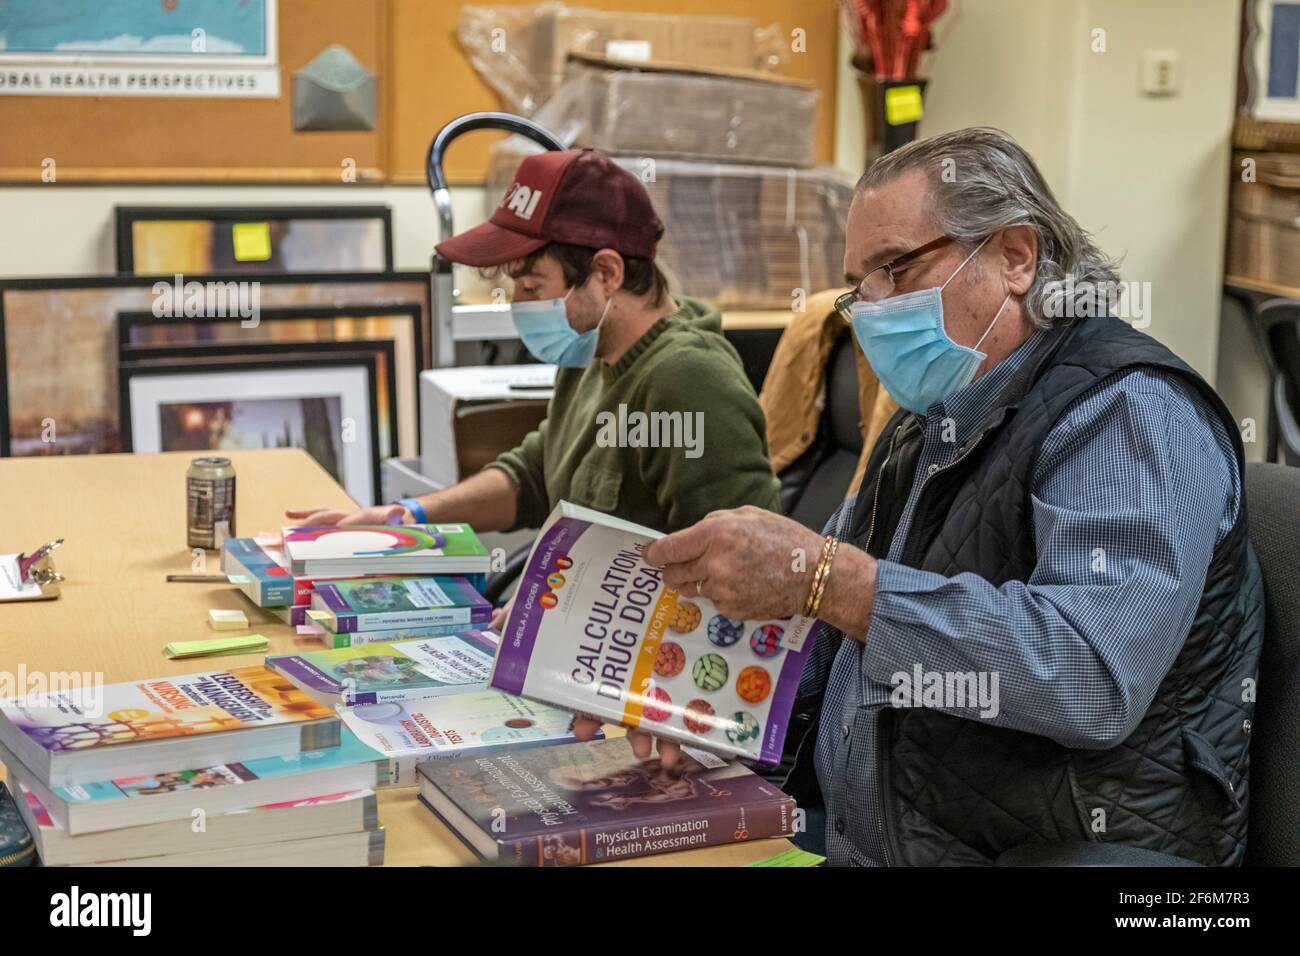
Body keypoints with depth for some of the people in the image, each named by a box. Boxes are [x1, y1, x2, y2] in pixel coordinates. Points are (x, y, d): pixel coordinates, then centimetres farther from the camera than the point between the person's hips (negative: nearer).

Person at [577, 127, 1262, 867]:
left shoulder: (1128, 413, -14)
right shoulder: (931, 427, 15)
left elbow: (1096, 673, -30)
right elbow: (835, 633, 18)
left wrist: (821, 574, -30)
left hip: (1055, 850, -8)